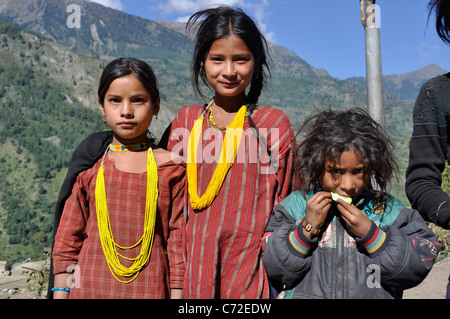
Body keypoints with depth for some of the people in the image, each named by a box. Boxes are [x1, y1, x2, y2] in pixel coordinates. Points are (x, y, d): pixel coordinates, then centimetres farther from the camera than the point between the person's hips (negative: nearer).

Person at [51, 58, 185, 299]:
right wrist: (61, 292, 3)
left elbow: (178, 240, -2)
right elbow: (67, 239, 4)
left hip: (149, 288, -1)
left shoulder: (171, 167, -4)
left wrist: (177, 293, -3)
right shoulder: (89, 167, 0)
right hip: (90, 287, 2)